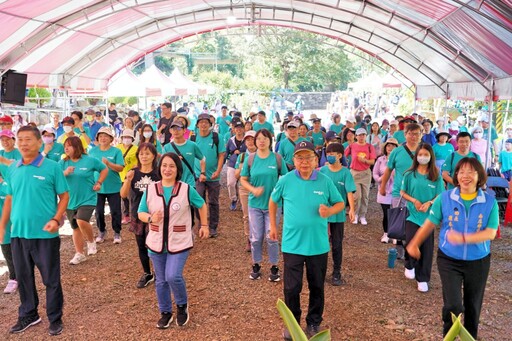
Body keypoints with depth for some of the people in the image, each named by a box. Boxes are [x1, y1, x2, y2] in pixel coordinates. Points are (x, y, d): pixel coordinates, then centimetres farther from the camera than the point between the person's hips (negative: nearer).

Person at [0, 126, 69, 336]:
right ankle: (28, 315, 35)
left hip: (45, 234, -5)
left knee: (51, 279, 6)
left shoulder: (52, 167, -8)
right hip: (18, 233, 5)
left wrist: (56, 219, -16)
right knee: (23, 277, 17)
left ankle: (55, 319, 22)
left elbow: (64, 196, -4)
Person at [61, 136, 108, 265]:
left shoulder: (90, 160, -7)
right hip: (70, 201, 4)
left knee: (81, 221, -26)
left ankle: (91, 241, 4)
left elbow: (104, 169, 7)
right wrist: (65, 173, -22)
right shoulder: (63, 162, 1)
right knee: (75, 227, 13)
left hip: (87, 199, -4)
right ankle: (79, 254, 27)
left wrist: (99, 183, -2)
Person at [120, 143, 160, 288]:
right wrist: (128, 180, -20)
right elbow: (123, 195, -5)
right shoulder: (133, 172, 0)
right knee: (141, 246, 14)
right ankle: (147, 274, 32)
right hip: (137, 216, 3)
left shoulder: (158, 173, -7)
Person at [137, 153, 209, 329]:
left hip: (180, 243, -3)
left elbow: (201, 205, 8)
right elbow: (141, 213, 2)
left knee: (173, 276, -16)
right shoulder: (150, 189, -3)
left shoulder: (187, 189, -9)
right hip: (156, 242, 3)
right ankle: (165, 312, 33)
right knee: (161, 280, 12)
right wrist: (151, 218, -19)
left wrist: (204, 225, 11)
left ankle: (182, 306, 14)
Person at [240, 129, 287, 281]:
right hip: (255, 204, 1)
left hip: (273, 204, -1)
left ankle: (274, 267, 22)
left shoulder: (277, 158, -5)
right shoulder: (250, 159, -2)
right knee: (256, 238, 9)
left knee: (271, 237, 5)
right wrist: (253, 190, -14)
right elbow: (243, 180, 3)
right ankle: (256, 266, 27)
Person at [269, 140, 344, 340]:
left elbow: (340, 203, 4)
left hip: (319, 245, 1)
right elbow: (273, 201, 10)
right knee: (291, 287, 6)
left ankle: (314, 323, 35)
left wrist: (330, 211, -17)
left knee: (317, 287, 15)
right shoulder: (286, 180, -6)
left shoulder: (325, 181, -6)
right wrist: (273, 226, 11)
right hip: (292, 244, -1)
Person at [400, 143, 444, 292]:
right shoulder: (410, 174, -2)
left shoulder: (436, 176, -1)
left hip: (429, 216, 1)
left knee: (426, 248, 5)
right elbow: (403, 192, 5)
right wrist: (414, 200, -12)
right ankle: (409, 265, 19)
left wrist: (429, 203, -17)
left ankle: (423, 279, 20)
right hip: (412, 215, -1)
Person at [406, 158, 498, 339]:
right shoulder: (445, 197, -11)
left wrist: (464, 238, -28)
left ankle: (471, 336, 43)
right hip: (449, 259, -1)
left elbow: (490, 233, -15)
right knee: (452, 304, -8)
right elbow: (430, 223, -2)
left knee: (473, 305, 17)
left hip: (478, 262, 1)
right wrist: (414, 244, -1)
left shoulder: (490, 202, -11)